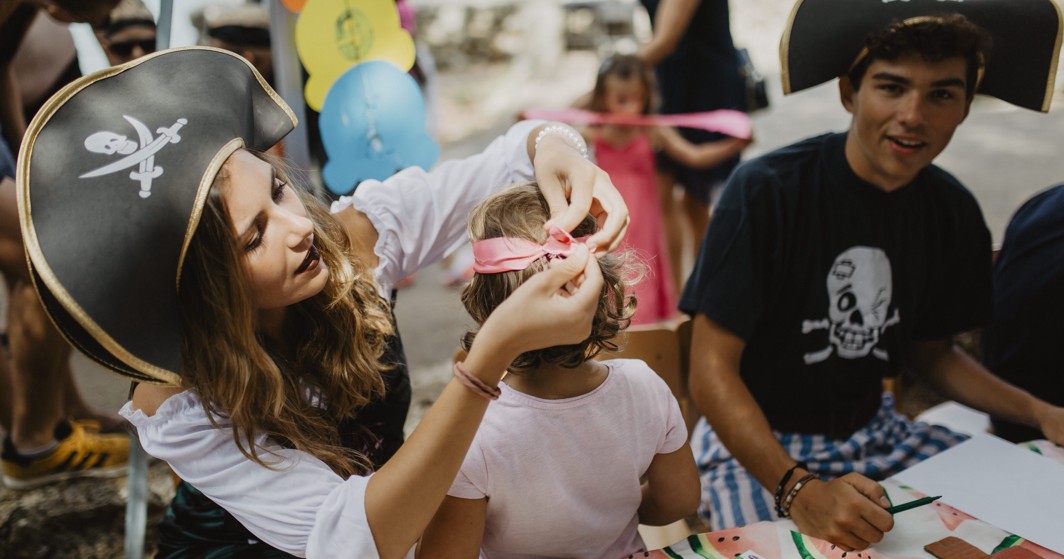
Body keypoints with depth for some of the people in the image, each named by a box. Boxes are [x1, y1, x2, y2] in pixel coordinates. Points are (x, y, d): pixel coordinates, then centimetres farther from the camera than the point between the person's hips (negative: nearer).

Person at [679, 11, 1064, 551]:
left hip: (872, 429, 6)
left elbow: (931, 350, 15)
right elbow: (712, 369, -21)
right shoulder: (766, 190, -19)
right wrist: (798, 488, -34)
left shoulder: (954, 214, 0)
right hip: (753, 441, -5)